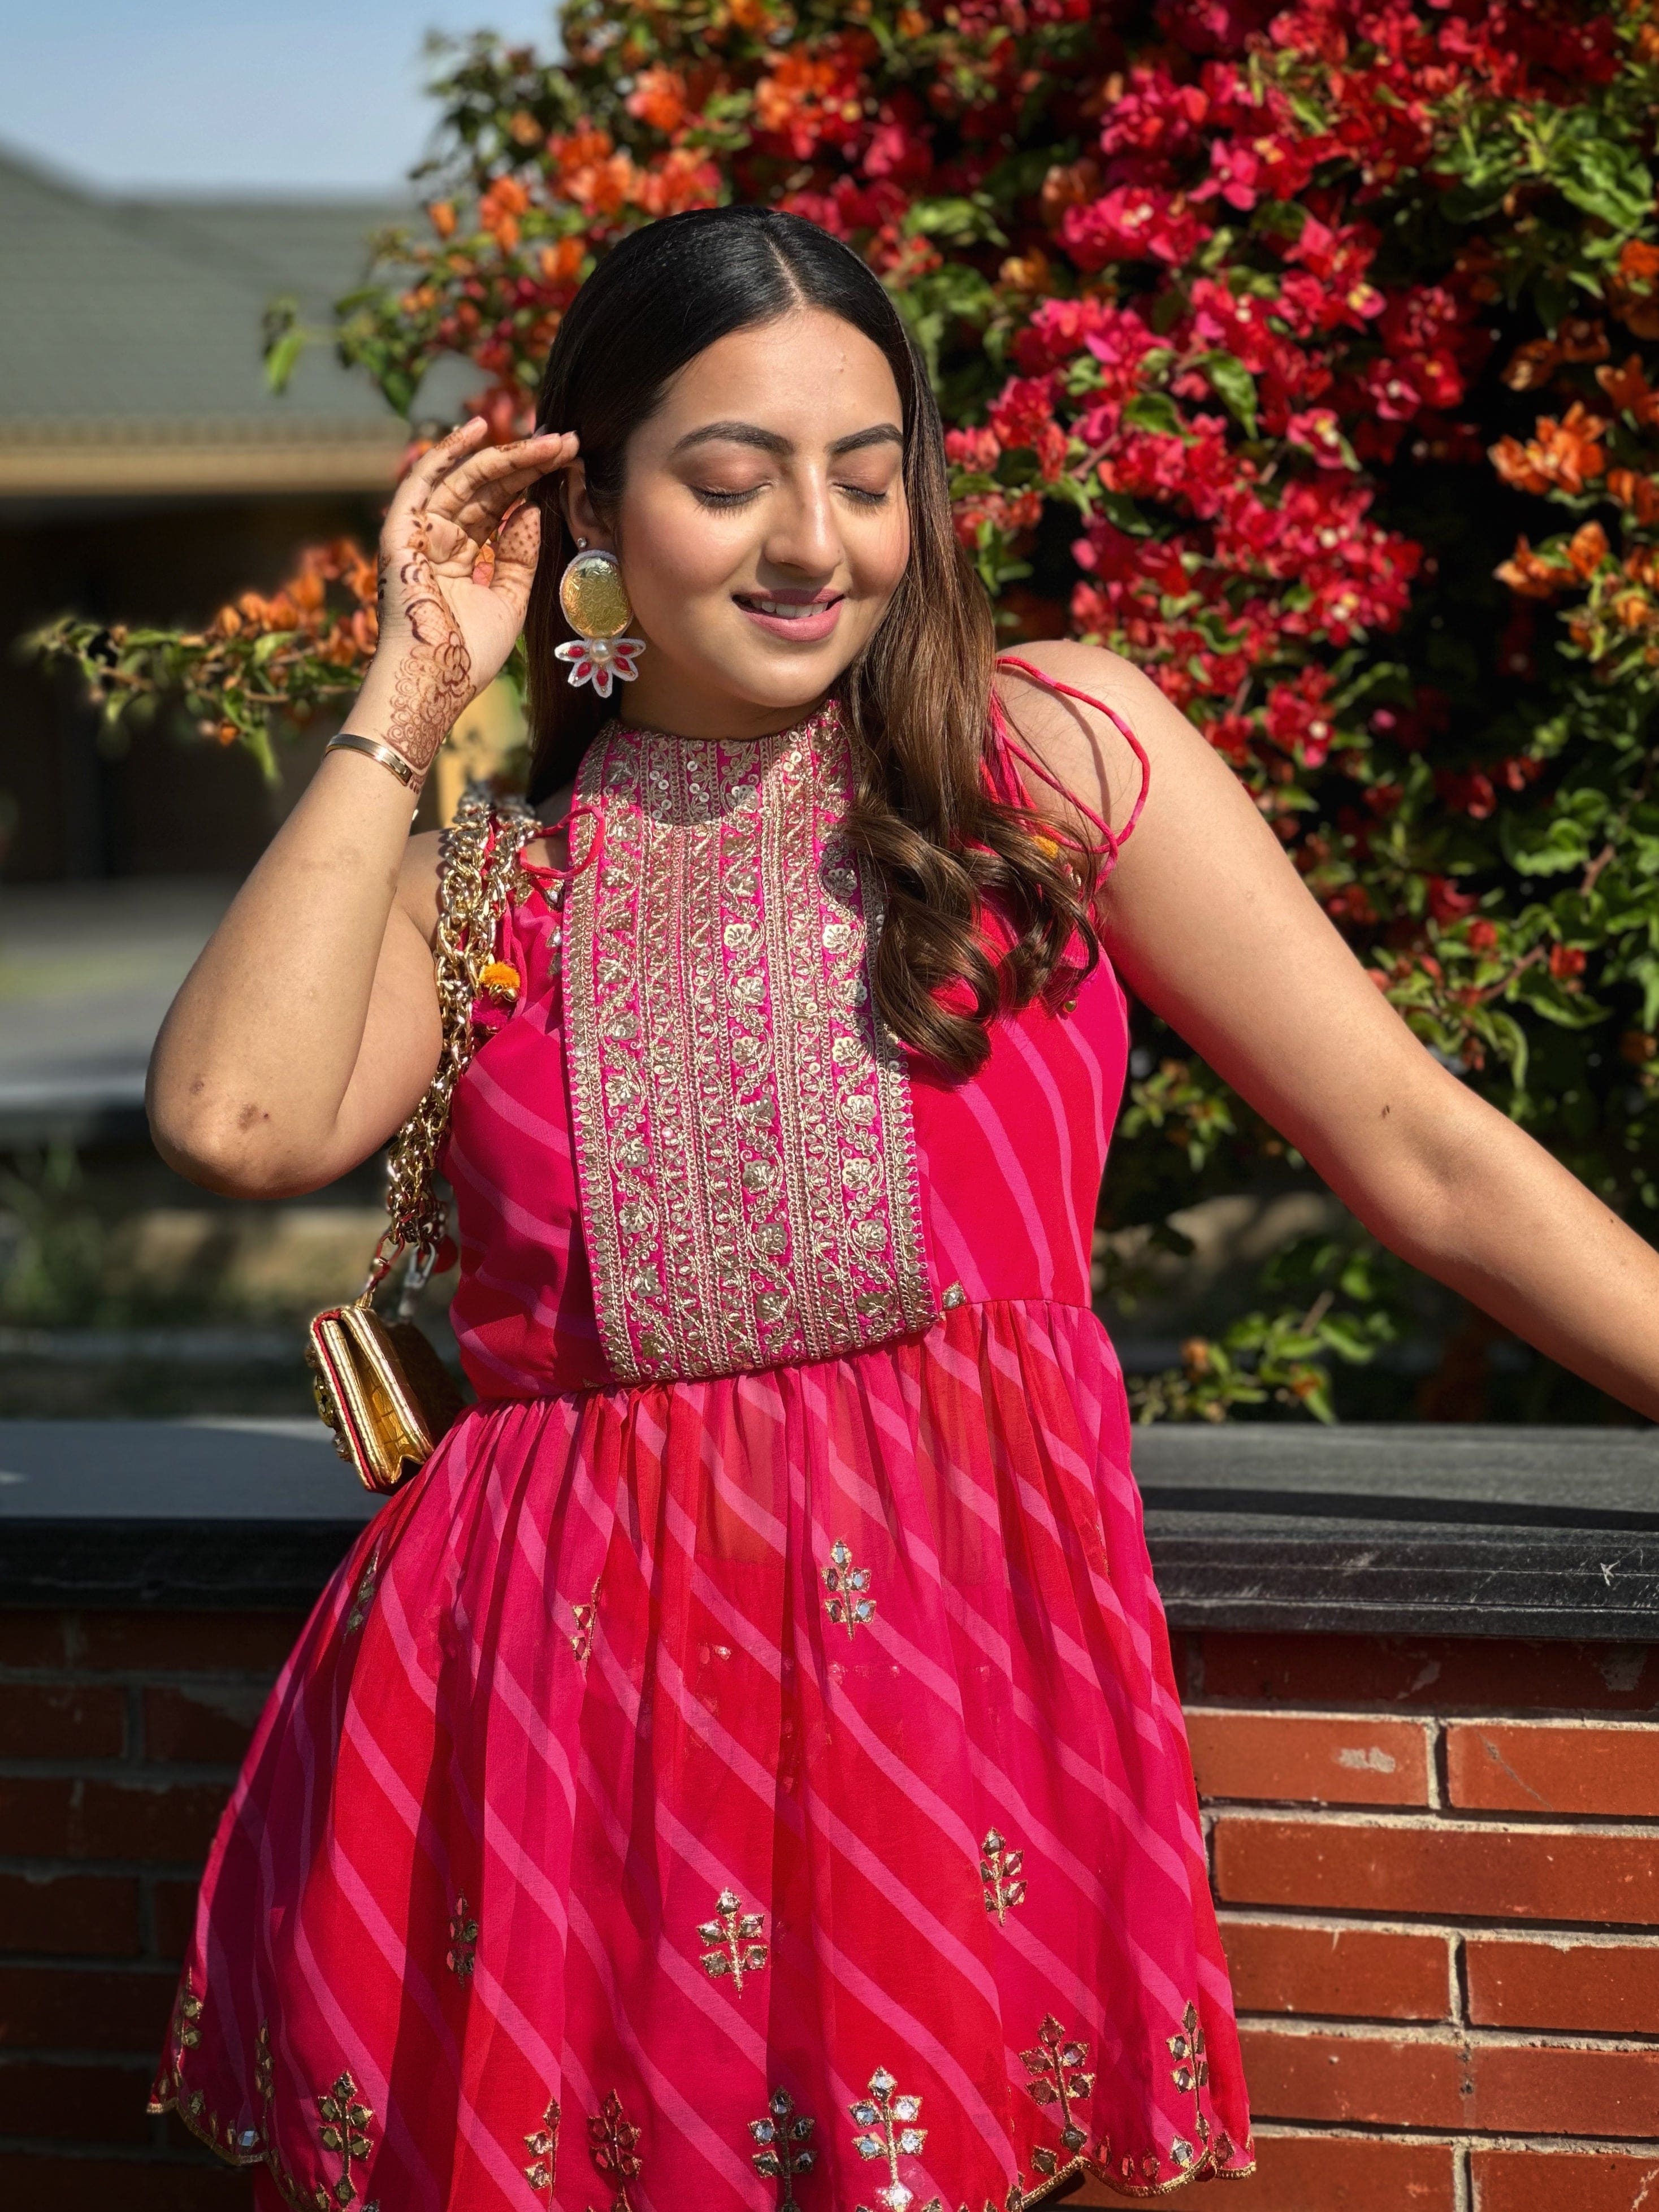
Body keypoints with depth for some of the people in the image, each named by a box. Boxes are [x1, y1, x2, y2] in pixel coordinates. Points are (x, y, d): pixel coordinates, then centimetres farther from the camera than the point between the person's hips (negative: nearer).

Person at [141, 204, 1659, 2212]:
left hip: (967, 1658, -1)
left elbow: (1420, 1155, 4)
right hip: (555, 1704, 2)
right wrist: (412, 697, 1)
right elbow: (235, 1121, -8)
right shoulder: (481, 871, 12)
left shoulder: (1057, 751, 6)